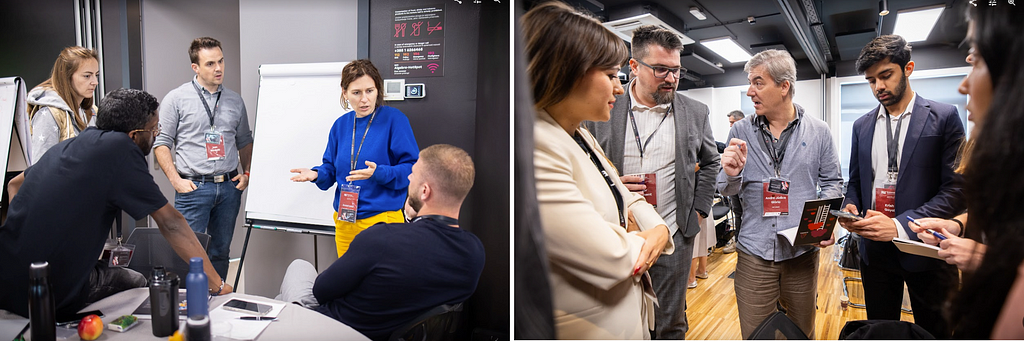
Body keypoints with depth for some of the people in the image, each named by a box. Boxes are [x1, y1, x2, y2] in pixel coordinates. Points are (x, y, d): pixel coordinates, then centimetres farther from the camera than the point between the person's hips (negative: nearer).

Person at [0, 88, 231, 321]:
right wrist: (217, 285, -13)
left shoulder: (70, 145, 7)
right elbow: (169, 222, -17)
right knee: (136, 283, 16)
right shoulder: (120, 147, -17)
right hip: (52, 298, -7)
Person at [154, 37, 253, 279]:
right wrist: (176, 180, -9)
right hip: (193, 187, -4)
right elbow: (161, 143, -1)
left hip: (229, 187, 4)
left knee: (221, 251, 13)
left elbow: (245, 141, 18)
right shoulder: (177, 99, -1)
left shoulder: (234, 100, 11)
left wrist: (247, 173, 6)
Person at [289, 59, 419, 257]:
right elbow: (331, 169, 16)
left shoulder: (394, 119, -10)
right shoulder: (340, 125, 8)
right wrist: (316, 175, -5)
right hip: (344, 223, 6)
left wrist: (379, 173, -26)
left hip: (383, 221, -5)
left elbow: (412, 169, -13)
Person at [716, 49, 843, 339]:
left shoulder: (818, 131, 1)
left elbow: (832, 182, 7)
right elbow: (727, 192, 1)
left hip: (802, 252, 1)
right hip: (753, 253, 0)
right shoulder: (740, 132, 1)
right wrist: (731, 175, -22)